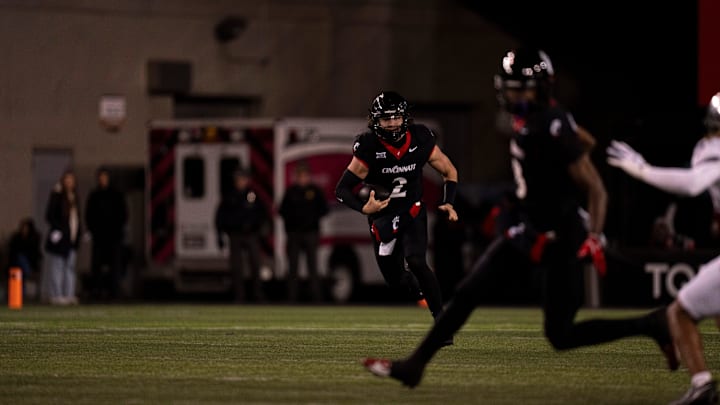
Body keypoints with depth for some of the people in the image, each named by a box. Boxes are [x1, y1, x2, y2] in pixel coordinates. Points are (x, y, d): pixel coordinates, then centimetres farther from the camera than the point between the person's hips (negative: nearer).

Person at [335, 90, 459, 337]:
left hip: (412, 213, -1)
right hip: (382, 216, 1)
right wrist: (363, 208, -35)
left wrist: (447, 203, -13)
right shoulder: (368, 148, -19)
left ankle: (440, 319, -16)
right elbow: (342, 189, -16)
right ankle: (424, 293, 41)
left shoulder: (420, 140, -14)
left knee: (415, 262, -24)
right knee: (395, 279, 6)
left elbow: (449, 171, 2)